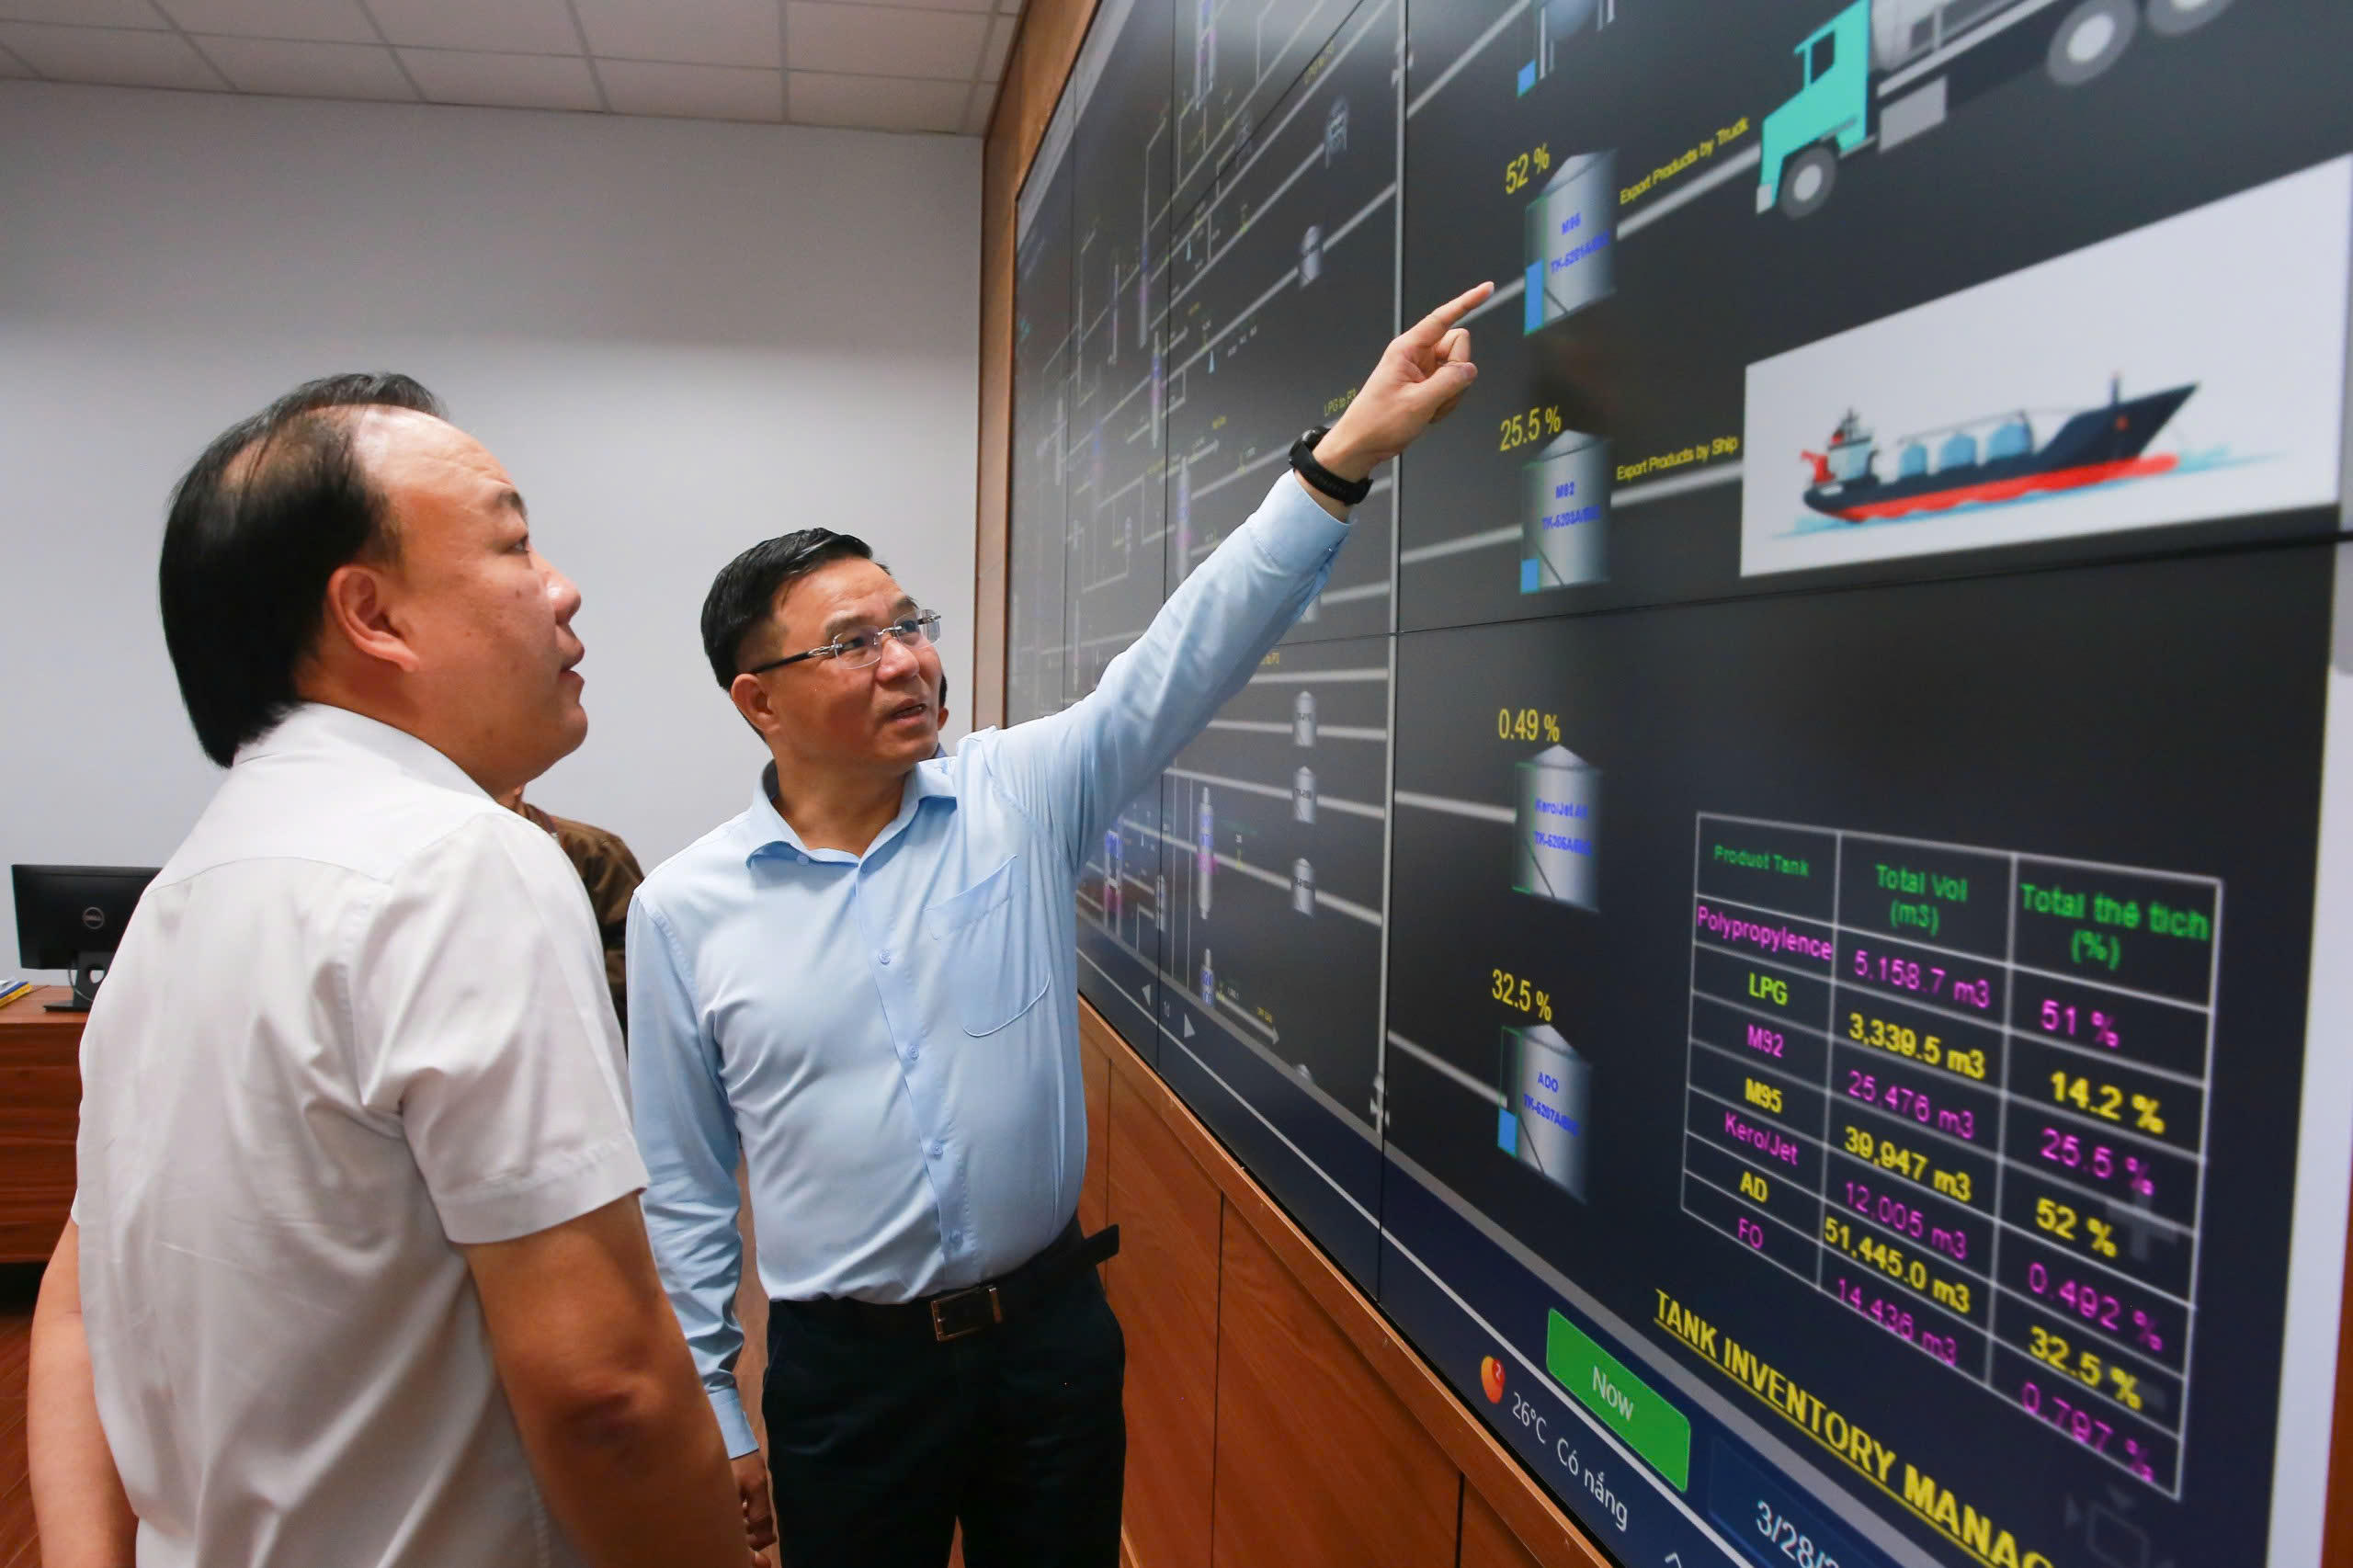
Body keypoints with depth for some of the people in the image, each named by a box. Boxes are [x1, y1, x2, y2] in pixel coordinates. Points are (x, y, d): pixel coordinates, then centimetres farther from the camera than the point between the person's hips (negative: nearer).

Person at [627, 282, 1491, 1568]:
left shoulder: (1019, 796, -6)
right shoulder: (682, 909, -8)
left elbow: (1182, 656, -16)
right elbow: (679, 1188, -1)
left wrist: (1341, 457, -26)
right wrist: (708, 1418, 2)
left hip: (1051, 1328, 2)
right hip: (844, 1368, -1)